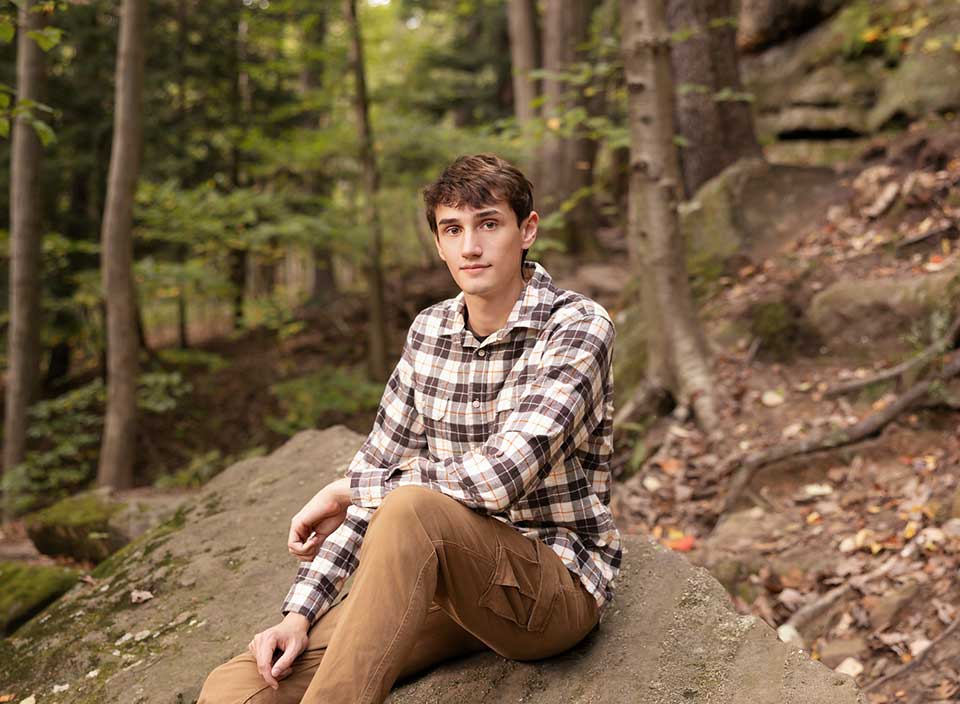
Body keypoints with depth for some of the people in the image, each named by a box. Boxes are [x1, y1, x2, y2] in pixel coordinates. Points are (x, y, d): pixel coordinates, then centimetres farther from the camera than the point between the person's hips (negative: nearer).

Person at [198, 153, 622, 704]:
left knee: (410, 510, -37)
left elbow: (498, 478, -25)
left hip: (560, 583, -5)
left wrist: (350, 490, -12)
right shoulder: (430, 332, 7)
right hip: (448, 579, 5)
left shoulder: (579, 327, -13)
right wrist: (300, 613, -3)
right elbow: (378, 465, 7)